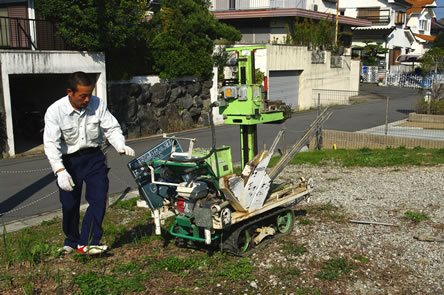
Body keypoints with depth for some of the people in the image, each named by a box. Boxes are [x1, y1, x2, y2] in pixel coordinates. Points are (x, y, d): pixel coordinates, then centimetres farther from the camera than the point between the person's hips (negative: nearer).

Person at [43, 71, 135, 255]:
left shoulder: (98, 104, -11)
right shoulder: (55, 111, -17)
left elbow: (111, 128, -6)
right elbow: (51, 143, -22)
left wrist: (121, 146, -26)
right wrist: (60, 170, -34)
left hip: (94, 157, 2)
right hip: (68, 160, -1)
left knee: (99, 199, -10)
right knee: (70, 204, 7)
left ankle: (87, 243, -4)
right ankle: (71, 241, 31)